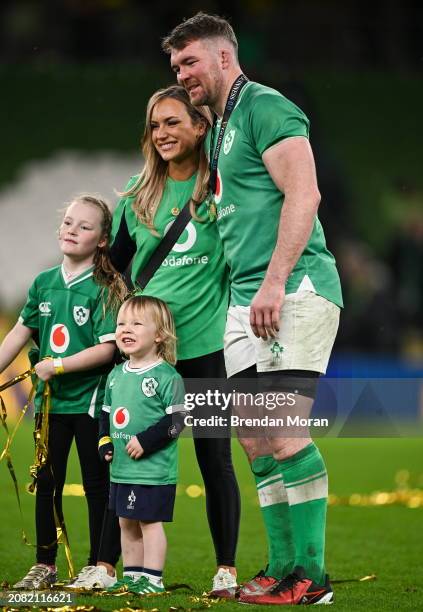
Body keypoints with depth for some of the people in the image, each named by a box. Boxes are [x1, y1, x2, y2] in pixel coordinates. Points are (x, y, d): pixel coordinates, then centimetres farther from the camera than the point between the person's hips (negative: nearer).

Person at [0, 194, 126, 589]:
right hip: (50, 399, 5)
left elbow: (107, 348, -17)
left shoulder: (105, 289, -11)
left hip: (90, 400, -5)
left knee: (96, 485, 3)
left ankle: (98, 566, 11)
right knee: (46, 483, 9)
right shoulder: (44, 283, 5)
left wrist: (58, 366, -20)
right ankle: (44, 565, 18)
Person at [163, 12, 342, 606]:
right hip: (246, 300, 10)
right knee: (257, 442, 7)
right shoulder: (218, 129, 23)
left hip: (293, 291, -10)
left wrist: (275, 282, -23)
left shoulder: (265, 107, -6)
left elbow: (303, 194, -17)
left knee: (284, 433, -15)